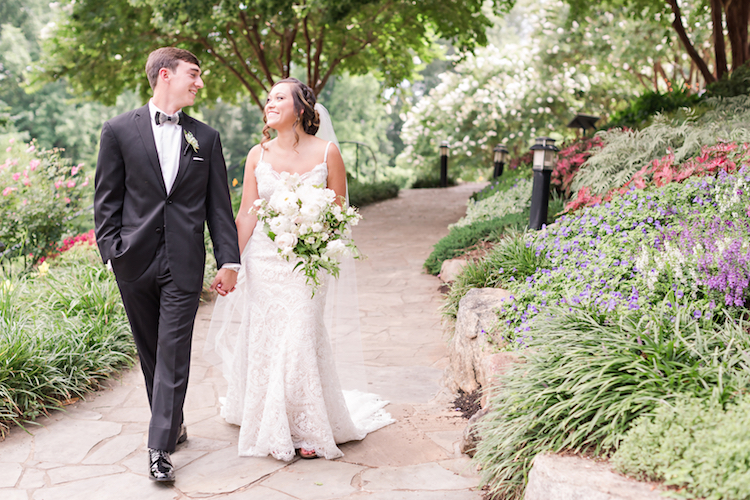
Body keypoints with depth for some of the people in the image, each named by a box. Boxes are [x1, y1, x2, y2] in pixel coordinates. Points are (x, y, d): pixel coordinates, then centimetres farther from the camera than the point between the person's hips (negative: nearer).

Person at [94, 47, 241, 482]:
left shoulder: (206, 137, 8)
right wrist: (111, 251, -5)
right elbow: (107, 199, 3)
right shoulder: (119, 131, 3)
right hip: (135, 261, 1)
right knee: (150, 352, 13)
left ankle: (161, 448, 1)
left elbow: (219, 204, 7)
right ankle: (173, 425, 30)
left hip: (184, 264, 0)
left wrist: (229, 260, 1)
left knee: (173, 355, -3)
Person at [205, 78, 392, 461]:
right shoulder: (258, 155, 3)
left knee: (300, 340, -5)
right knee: (264, 340, 6)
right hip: (263, 259, 3)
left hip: (306, 261, -2)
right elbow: (246, 215, 3)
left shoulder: (326, 152, -4)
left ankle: (309, 429, 15)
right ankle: (271, 427, 26)